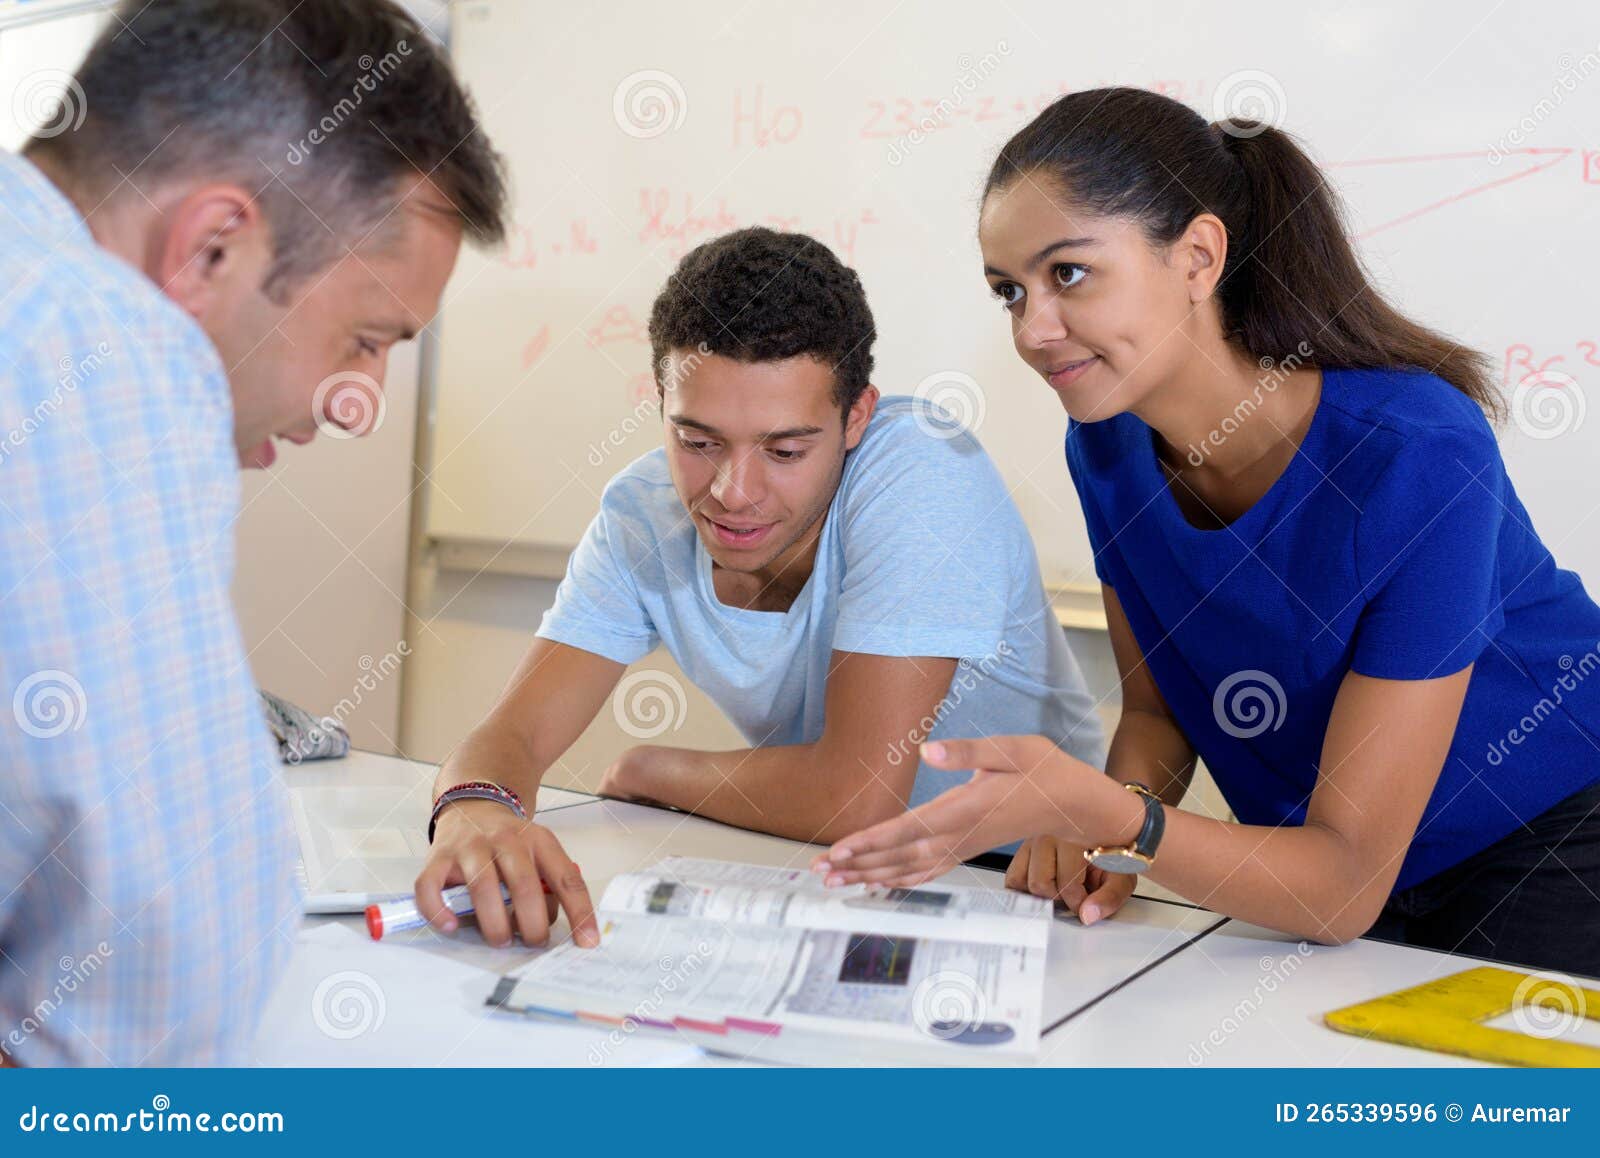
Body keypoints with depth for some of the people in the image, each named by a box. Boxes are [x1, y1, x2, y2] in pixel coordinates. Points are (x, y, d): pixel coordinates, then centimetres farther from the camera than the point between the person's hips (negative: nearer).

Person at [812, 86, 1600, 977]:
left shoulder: (1418, 459, -28)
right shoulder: (1109, 446, -11)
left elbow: (1347, 886, -27)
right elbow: (1159, 709, 1)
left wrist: (1103, 812, -42)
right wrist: (1098, 826, -20)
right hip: (1325, 858, 4)